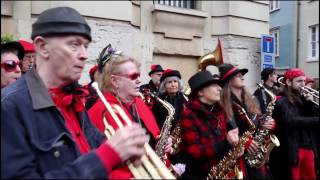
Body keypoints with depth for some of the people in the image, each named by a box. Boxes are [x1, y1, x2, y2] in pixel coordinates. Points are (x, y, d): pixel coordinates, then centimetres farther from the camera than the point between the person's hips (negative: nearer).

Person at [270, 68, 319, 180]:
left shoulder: (303, 99, 12)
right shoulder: (282, 101, -10)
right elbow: (291, 120, -25)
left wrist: (310, 103, -9)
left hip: (309, 147, 7)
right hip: (292, 149, -7)